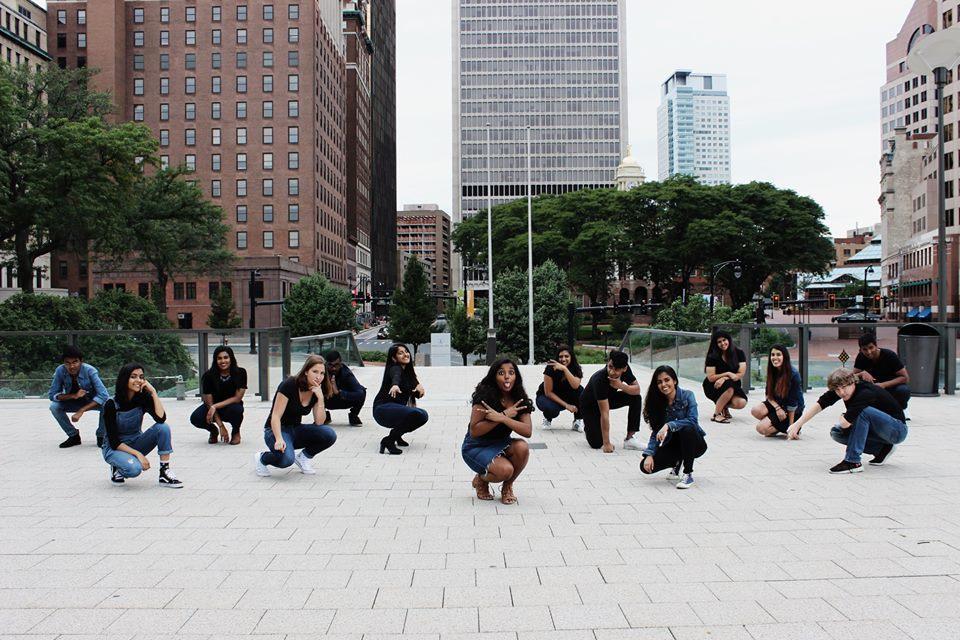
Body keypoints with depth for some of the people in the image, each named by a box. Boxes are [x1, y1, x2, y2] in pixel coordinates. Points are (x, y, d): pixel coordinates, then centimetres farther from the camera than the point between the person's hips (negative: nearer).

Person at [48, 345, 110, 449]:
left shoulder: (90, 371, -30)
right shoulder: (60, 371, -22)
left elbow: (103, 395, -36)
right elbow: (52, 395, -16)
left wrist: (81, 411, -40)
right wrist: (73, 395, -33)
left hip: (92, 402, -3)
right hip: (73, 402, 3)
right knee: (54, 406, -22)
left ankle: (101, 436, -8)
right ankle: (73, 435, -1)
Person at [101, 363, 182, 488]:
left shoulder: (143, 398, -9)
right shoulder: (111, 404, -19)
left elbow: (161, 418, -27)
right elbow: (114, 442, -19)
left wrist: (153, 392, -26)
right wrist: (138, 454, -27)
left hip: (136, 443, 4)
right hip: (114, 448, -4)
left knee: (163, 427, -24)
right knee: (134, 468, -36)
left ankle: (165, 473, -19)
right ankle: (117, 468, 1)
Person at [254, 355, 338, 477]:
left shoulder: (318, 391, -2)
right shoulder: (290, 385, -19)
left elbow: (319, 422, -9)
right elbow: (275, 416, -21)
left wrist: (320, 398, -21)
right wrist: (279, 439, -37)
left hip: (296, 430, 6)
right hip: (276, 429, -5)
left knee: (330, 435, -21)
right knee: (286, 459, -36)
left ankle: (303, 457, 4)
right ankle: (261, 458, -2)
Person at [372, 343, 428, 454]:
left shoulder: (408, 371, 15)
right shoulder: (395, 368, -9)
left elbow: (418, 395, 9)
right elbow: (396, 377, -36)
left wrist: (419, 387, -15)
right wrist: (395, 385, -59)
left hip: (397, 409, 9)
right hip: (383, 409, -9)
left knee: (423, 416, -5)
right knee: (416, 414, -28)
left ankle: (396, 434, 10)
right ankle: (388, 441, -19)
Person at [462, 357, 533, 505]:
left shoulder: (519, 400, -7)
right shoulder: (485, 396, -21)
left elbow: (528, 431, -19)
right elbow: (474, 431, -24)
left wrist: (501, 418, -32)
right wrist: (505, 414, -27)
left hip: (500, 444, 5)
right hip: (476, 447, -5)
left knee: (522, 447, -27)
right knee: (505, 470, -30)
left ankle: (507, 486, -1)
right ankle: (481, 480, 6)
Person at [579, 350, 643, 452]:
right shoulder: (599, 379, -38)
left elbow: (637, 389, -15)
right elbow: (604, 414, -38)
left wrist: (621, 386, -37)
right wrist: (606, 443, -35)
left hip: (609, 398, 6)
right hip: (589, 405, -6)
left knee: (636, 398, -18)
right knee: (596, 443, -17)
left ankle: (629, 439, -11)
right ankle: (588, 426, 18)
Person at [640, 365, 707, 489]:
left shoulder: (687, 396, -13)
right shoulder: (658, 402, -3)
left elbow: (692, 421, -27)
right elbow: (655, 432, -4)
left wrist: (668, 425, -37)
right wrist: (649, 454, -17)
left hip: (694, 443, -3)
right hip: (673, 445, 4)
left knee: (687, 429, -38)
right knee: (646, 466, -17)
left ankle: (688, 474, -21)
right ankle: (677, 462, 13)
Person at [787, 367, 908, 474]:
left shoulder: (866, 393, -31)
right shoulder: (841, 388, -9)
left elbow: (845, 423, -34)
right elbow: (819, 405, -10)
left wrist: (843, 418, -10)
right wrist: (797, 424, -17)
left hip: (898, 430, -8)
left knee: (863, 411, -32)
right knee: (836, 432, -5)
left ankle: (853, 462, -26)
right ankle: (882, 450, 6)